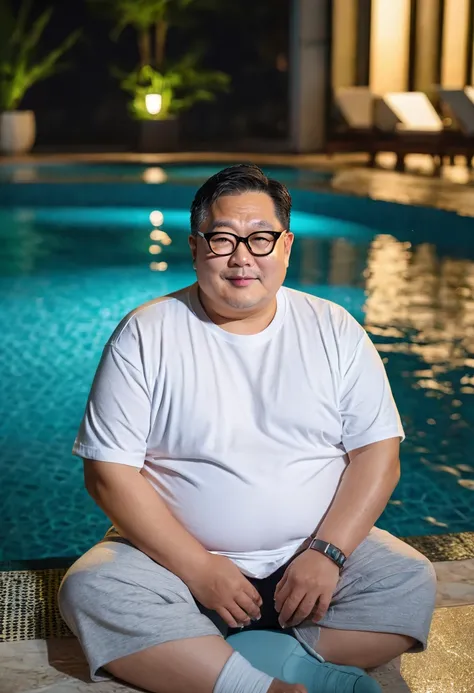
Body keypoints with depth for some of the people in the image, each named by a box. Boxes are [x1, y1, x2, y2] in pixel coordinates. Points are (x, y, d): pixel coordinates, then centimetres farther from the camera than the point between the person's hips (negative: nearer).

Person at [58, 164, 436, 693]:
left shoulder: (335, 331, 2)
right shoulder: (145, 336, -3)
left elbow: (377, 454, 0)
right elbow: (109, 472, -8)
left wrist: (326, 552, -15)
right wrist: (198, 568, -16)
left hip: (316, 552, 2)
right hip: (175, 554, -1)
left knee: (410, 584, -22)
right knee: (89, 592, -27)